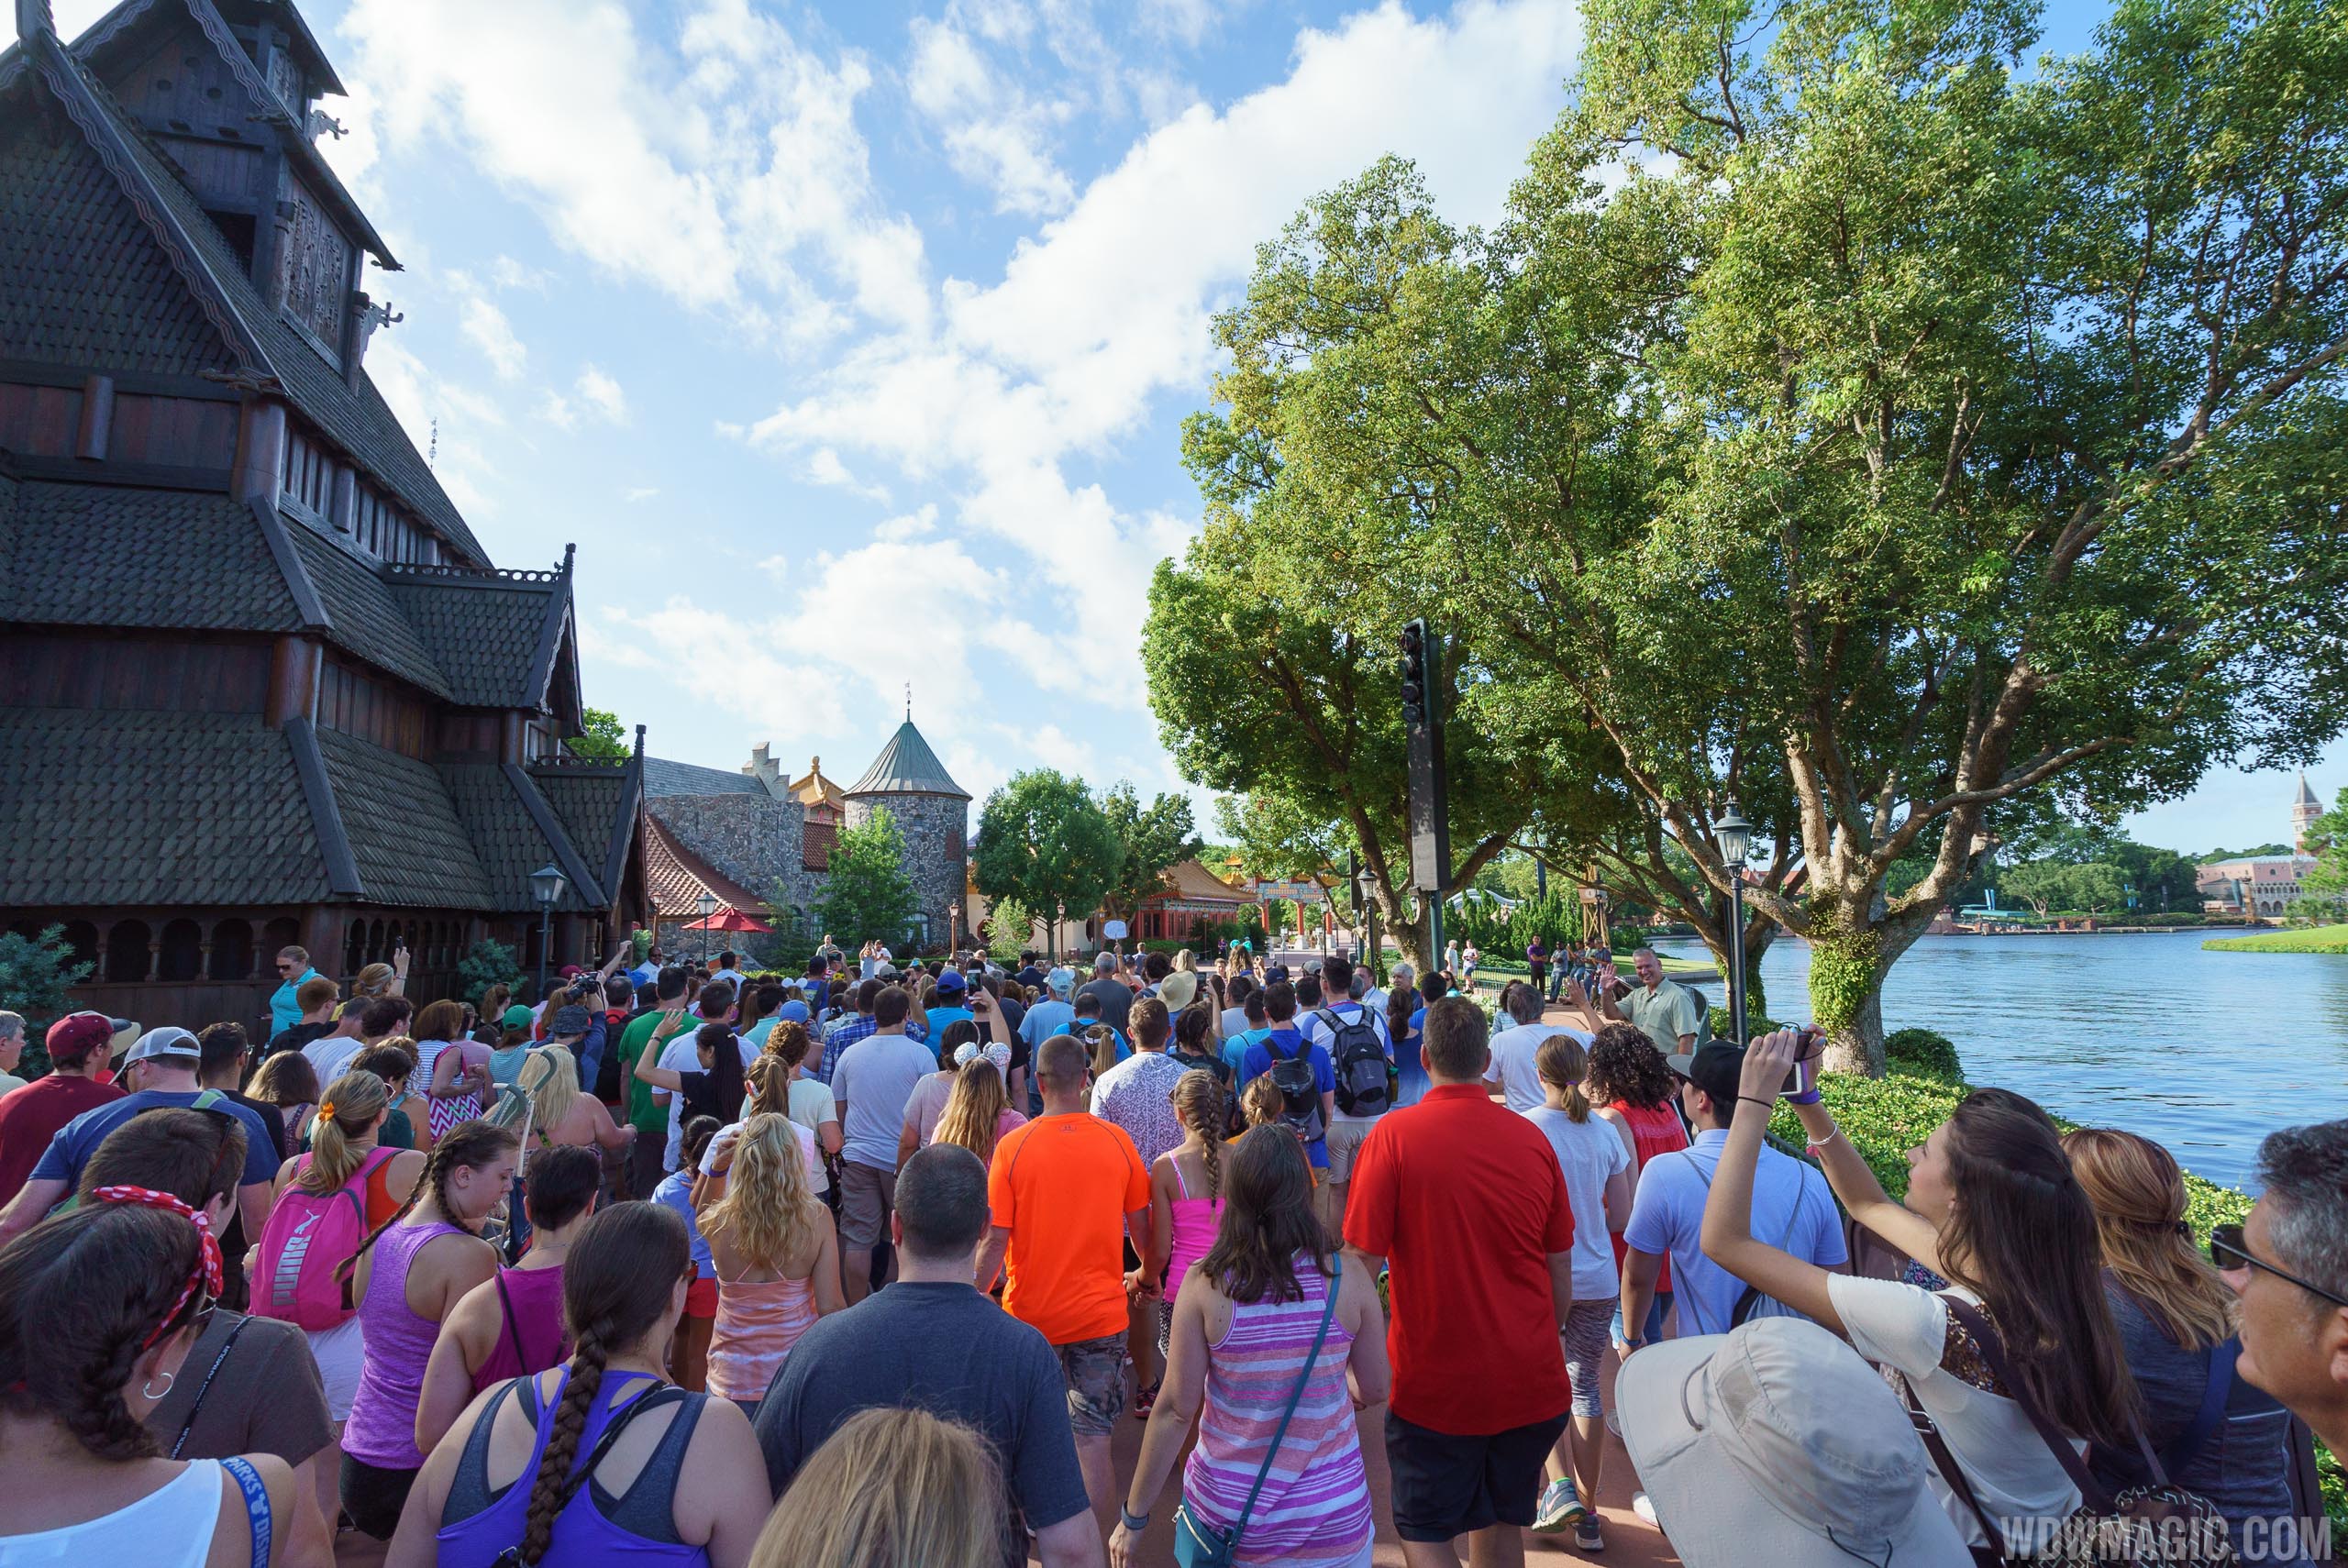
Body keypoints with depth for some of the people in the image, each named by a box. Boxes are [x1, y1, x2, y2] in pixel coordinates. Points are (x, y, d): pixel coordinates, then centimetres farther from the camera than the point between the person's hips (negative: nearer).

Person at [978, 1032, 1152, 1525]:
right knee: (1094, 1441, 9)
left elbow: (996, 1243, -12)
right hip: (1101, 1313, 0)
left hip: (1031, 1313, 0)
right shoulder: (1118, 1141, -8)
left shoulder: (1012, 1146, -13)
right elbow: (1141, 1228, 2)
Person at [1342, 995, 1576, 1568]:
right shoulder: (1531, 1138, -5)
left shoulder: (1393, 1136, -16)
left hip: (1435, 1385, -4)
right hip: (1531, 1385, 4)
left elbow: (1361, 1265, -15)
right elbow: (1561, 1273, 5)